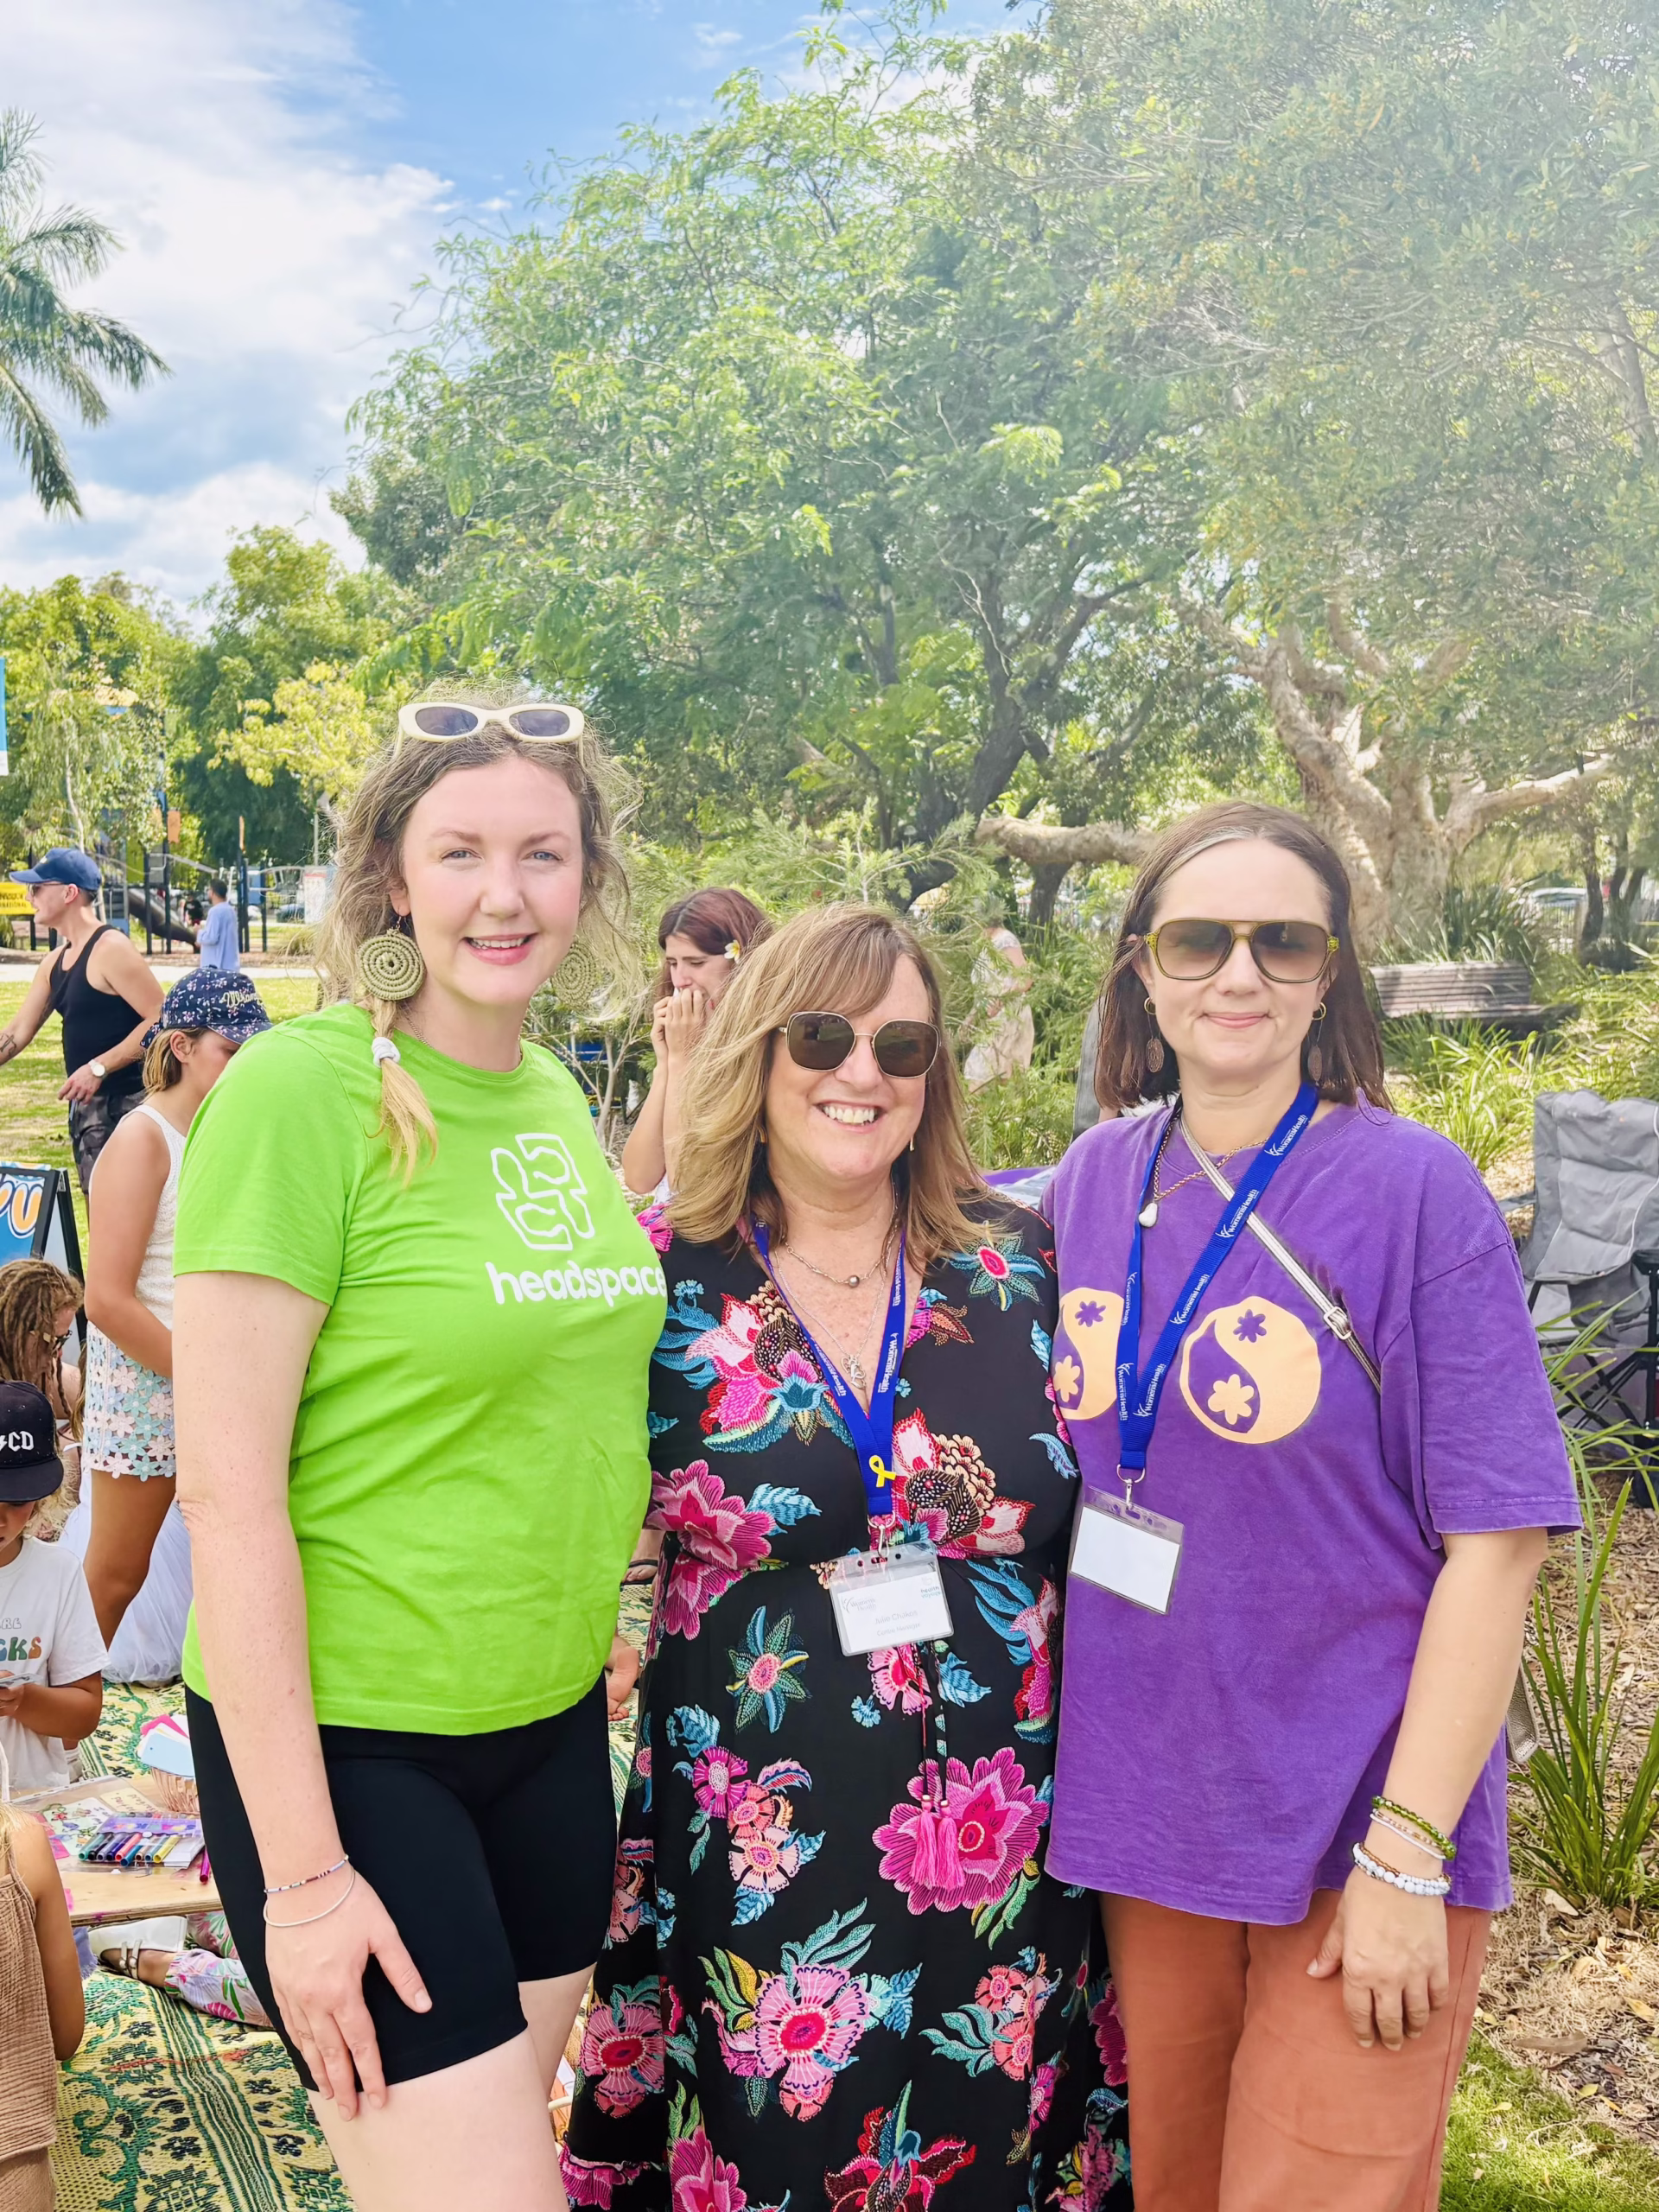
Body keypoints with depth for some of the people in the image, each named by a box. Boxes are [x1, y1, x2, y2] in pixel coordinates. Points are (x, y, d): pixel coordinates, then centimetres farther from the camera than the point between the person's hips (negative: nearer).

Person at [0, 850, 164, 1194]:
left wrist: (98, 1068, -22)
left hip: (123, 1103, -10)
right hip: (85, 1103, 10)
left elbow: (161, 1020, -20)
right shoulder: (55, 962, 14)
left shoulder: (111, 949, -15)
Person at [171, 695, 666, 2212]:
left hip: (554, 1724, 7)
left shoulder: (560, 1101, 5)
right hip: (342, 1741, -7)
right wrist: (301, 1867, -17)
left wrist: (594, 1657, 13)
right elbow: (227, 1489, -18)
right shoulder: (300, 1091, -16)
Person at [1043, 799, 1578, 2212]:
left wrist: (1408, 1853, -14)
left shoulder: (1412, 1187, -12)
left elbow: (1495, 1541, -12)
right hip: (1144, 1810, 4)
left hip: (1360, 1829, -4)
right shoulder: (1094, 1181, 1)